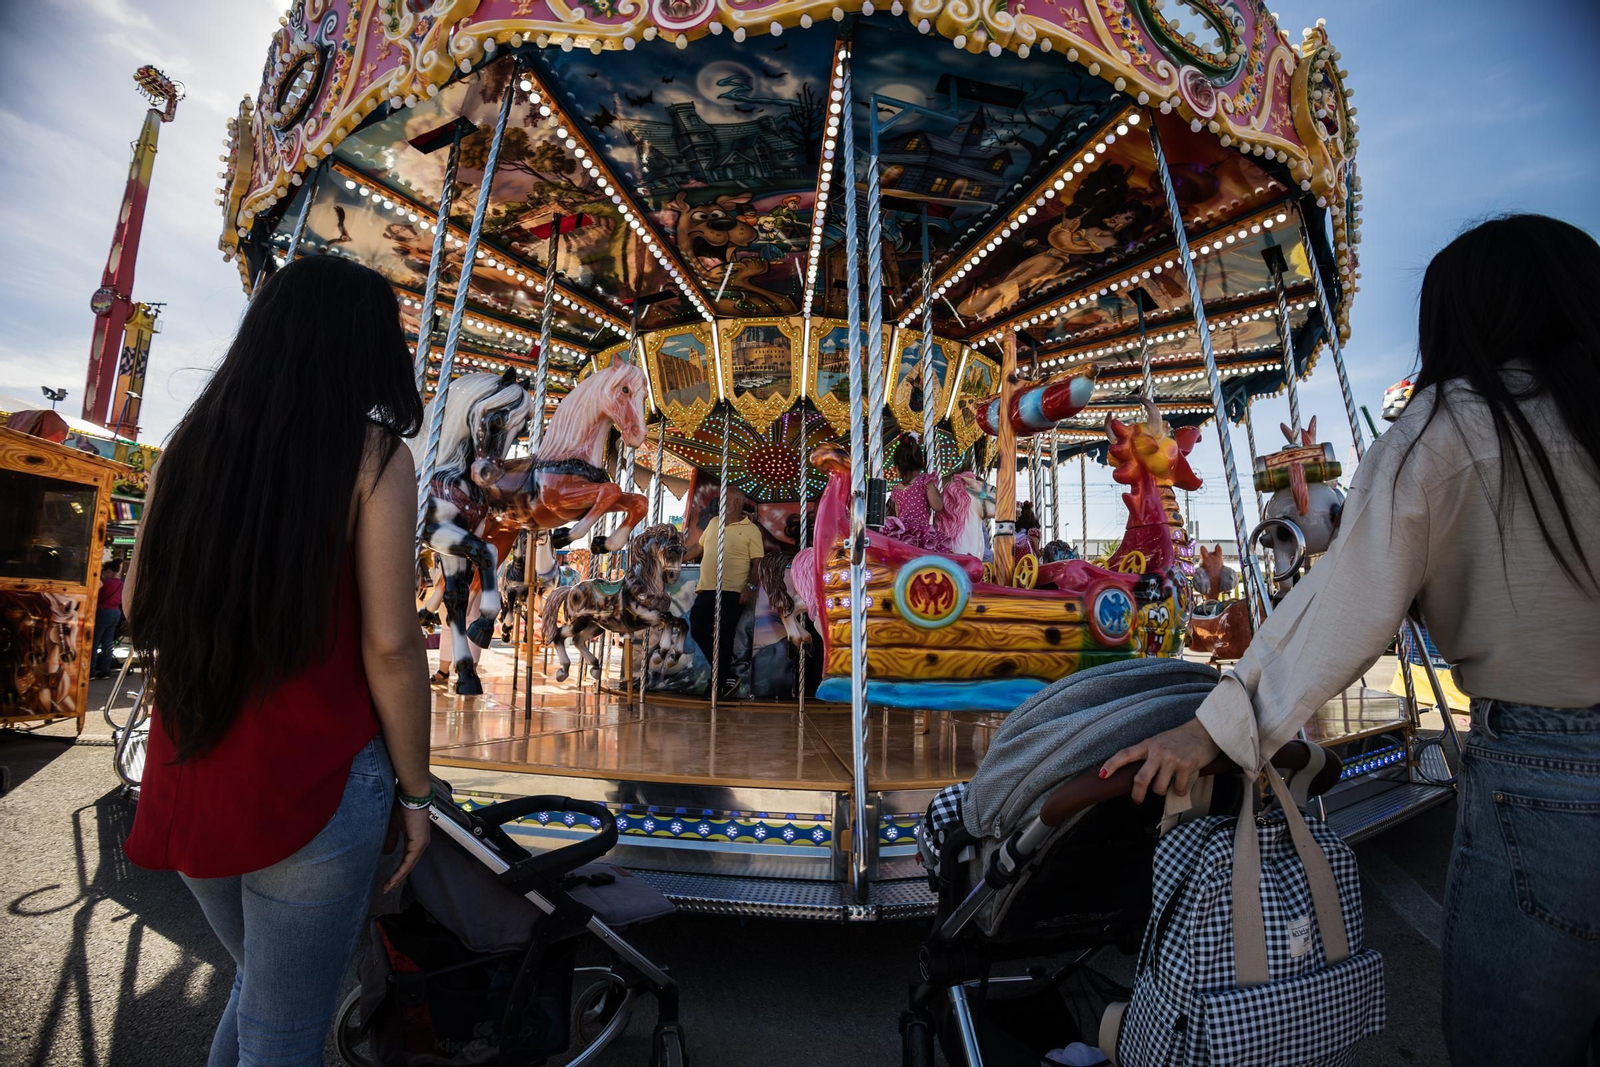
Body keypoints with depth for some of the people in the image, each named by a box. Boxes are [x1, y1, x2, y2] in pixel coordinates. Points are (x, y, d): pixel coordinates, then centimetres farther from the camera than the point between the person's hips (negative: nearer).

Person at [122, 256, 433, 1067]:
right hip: (312, 787, -6)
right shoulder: (372, 452, -13)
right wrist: (414, 790, -5)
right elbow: (389, 645, -16)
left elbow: (138, 610, 11)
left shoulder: (193, 439, 3)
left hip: (190, 783, 6)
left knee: (257, 985, 29)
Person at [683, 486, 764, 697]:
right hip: (706, 589, 6)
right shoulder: (714, 522, 16)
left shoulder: (751, 530, -1)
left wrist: (751, 586, -17)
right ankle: (726, 674, 17)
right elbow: (699, 548, 26)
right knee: (698, 631, 1)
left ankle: (721, 681, 11)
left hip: (733, 592, -6)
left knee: (723, 637, -4)